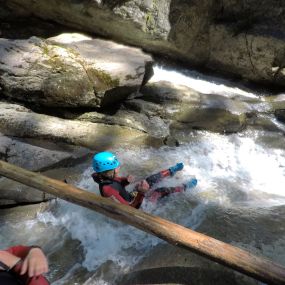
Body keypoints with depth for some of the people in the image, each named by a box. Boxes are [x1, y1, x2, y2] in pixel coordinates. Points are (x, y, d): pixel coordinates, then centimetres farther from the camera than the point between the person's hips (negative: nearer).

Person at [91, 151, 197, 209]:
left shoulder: (108, 177, -15)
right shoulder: (108, 189, -41)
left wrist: (126, 180, -15)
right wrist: (141, 193, -40)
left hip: (130, 198, 7)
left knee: (152, 179, 11)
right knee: (162, 191, 1)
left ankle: (171, 171, 38)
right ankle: (184, 187, 26)